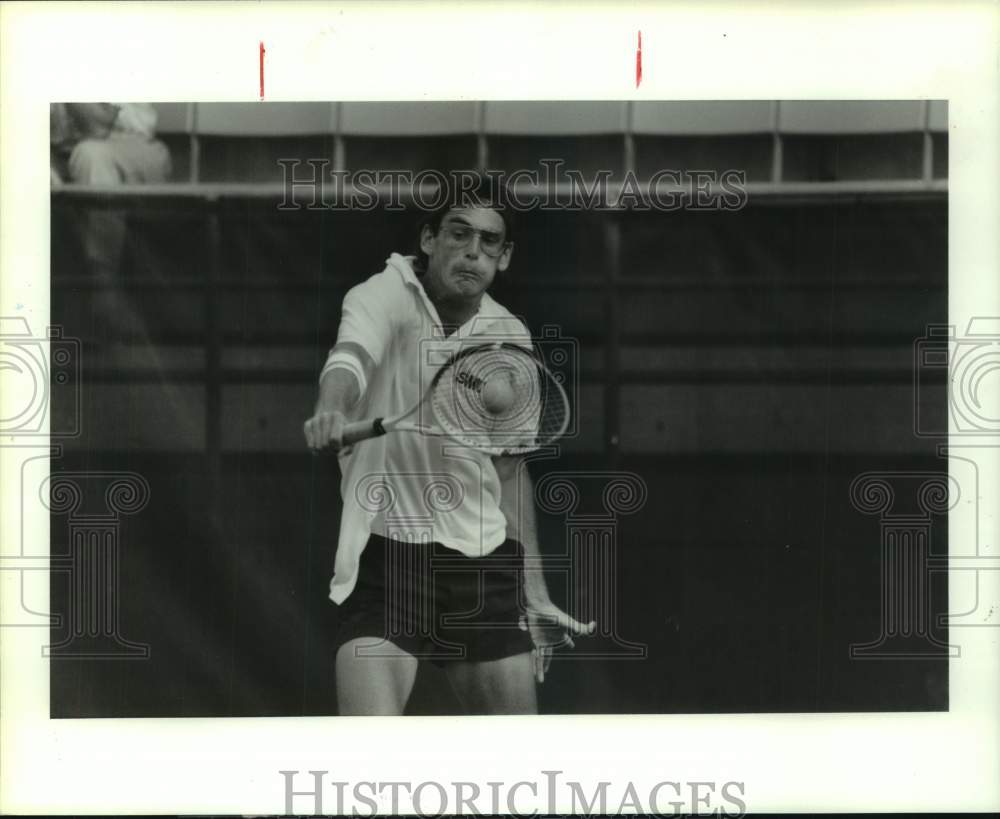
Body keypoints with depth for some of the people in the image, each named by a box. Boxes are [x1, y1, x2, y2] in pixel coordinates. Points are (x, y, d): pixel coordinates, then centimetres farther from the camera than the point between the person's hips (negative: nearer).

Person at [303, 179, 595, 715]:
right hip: (385, 553, -5)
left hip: (482, 558, 5)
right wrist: (331, 409, -55)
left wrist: (534, 591, 17)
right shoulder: (386, 296, -8)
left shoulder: (510, 337, 7)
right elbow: (350, 357, -31)